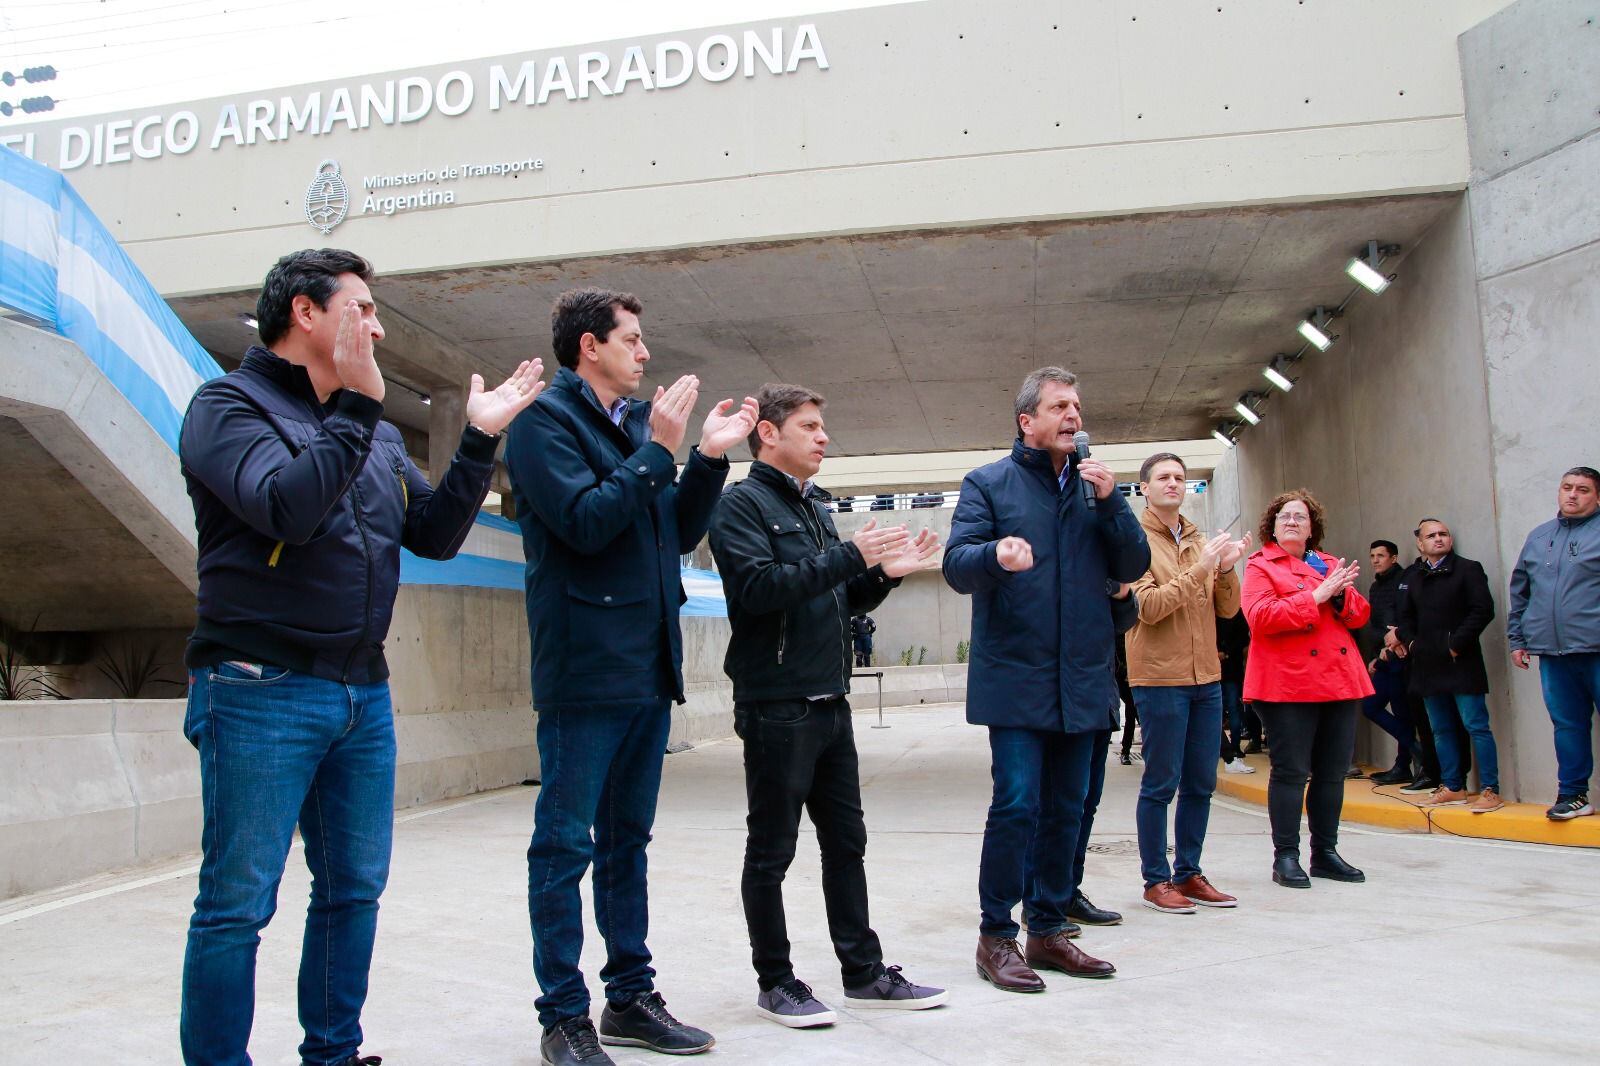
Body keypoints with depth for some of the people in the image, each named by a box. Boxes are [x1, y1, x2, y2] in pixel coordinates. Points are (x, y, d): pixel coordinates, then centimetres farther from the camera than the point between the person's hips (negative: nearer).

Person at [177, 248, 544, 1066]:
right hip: (262, 692, -7)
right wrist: (355, 408, -20)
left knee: (355, 888, 14)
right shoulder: (229, 405, -4)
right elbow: (286, 508, -21)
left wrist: (478, 443, 3)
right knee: (238, 902, 0)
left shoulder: (377, 434, 15)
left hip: (364, 693, 7)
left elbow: (434, 536, 10)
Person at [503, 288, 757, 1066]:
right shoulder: (544, 418, -6)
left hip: (648, 667, 8)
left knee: (627, 840, 15)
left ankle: (630, 997, 25)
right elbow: (585, 521, -18)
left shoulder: (637, 423, 15)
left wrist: (709, 456, 5)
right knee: (566, 843, 1)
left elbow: (680, 534, 15)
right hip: (584, 666, -8)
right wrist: (658, 450, -14)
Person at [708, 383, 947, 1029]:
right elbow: (757, 588, -21)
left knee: (846, 841, 13)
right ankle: (775, 983, 16)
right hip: (776, 704, -8)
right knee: (772, 850, 4)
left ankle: (863, 972, 24)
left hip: (829, 703, 8)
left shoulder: (814, 508, 18)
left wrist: (885, 572, 4)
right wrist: (849, 556, -21)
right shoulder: (744, 503, -6)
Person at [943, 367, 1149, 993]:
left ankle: (1047, 929, 24)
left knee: (1066, 810, 11)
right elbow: (957, 566, -8)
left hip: (1082, 680, 5)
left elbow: (1133, 567, 8)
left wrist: (1110, 501, -7)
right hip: (1015, 678, -5)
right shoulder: (988, 484, 1)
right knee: (1017, 805, -10)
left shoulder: (1094, 486, 14)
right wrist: (996, 555, -30)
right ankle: (996, 937, 4)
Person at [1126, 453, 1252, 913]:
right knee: (1161, 784, -1)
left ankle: (1188, 874, 21)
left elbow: (1228, 610, 10)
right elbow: (1148, 607, -16)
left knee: (1201, 784, 10)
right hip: (1160, 678, -6)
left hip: (1206, 677, 7)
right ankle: (1156, 880, 8)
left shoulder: (1199, 541, 14)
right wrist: (1198, 570, -20)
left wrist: (1226, 569, -8)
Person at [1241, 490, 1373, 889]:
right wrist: (1316, 596, -16)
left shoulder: (1329, 565, 19)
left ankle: (1325, 852, 19)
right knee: (1291, 771, -4)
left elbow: (1360, 615, 13)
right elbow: (1261, 617, -14)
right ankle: (1285, 857, 2)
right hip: (1288, 684, -6)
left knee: (1332, 772, 9)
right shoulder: (1260, 566, 2)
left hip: (1338, 681, 6)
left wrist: (1341, 594, -8)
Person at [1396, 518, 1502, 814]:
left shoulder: (1467, 569, -2)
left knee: (1476, 726, -6)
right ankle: (1453, 787, 19)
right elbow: (1406, 617, 24)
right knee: (1441, 730, 11)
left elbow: (1483, 610, -12)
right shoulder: (1417, 578, 16)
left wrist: (1456, 644, -14)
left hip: (1461, 664, -6)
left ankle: (1491, 790, -3)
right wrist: (1411, 642, 6)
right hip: (1429, 666, 6)